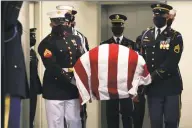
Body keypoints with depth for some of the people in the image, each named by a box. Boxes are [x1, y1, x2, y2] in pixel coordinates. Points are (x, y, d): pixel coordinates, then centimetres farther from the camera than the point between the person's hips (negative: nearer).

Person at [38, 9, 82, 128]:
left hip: (73, 90, 5)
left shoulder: (76, 39, 11)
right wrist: (72, 79, -23)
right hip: (54, 91, -5)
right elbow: (52, 68, -17)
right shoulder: (46, 43, -7)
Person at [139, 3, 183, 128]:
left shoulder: (175, 36, -4)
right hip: (152, 86, 3)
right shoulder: (146, 35, 10)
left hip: (170, 86, -3)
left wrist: (154, 76, -16)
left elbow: (172, 62, -14)